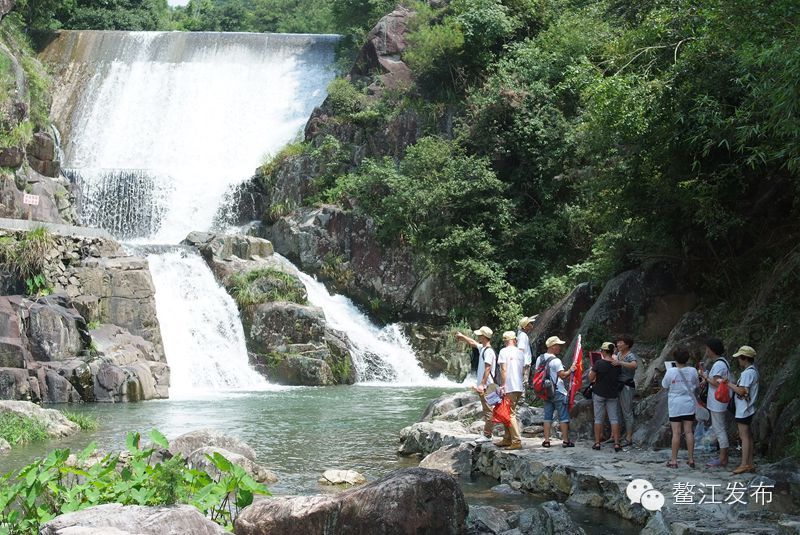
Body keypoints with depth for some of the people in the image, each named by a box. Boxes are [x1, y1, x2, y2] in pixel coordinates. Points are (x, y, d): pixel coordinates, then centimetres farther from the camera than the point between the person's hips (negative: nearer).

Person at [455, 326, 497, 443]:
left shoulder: (489, 351, -15)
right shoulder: (482, 348, 13)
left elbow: (488, 369, -22)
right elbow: (472, 343, 32)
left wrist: (482, 384, -25)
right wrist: (461, 336, 41)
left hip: (486, 386, -10)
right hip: (482, 385, 10)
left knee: (488, 410, -8)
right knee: (487, 410, 11)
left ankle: (487, 435, -7)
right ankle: (487, 434, 14)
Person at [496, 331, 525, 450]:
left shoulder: (504, 351, -7)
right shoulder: (520, 352, 12)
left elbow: (503, 370, -14)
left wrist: (502, 385, -12)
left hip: (509, 387, -7)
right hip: (519, 387, 7)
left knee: (510, 414, -6)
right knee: (510, 413, 16)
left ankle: (517, 442, -10)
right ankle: (507, 439, 18)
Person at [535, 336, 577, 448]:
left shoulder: (539, 359, 5)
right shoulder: (555, 361, -17)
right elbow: (563, 375, -20)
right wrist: (571, 370, -5)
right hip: (558, 392, -6)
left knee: (547, 416, 9)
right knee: (563, 417, 2)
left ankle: (546, 440, 6)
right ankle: (565, 440, 3)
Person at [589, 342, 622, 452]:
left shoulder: (598, 364, -15)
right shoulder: (617, 364, -4)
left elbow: (591, 378, -8)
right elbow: (618, 377, 10)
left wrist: (591, 370, 11)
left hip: (599, 393, -2)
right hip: (612, 394, 2)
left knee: (598, 418, 7)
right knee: (614, 419, 4)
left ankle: (597, 442, 8)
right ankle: (616, 443, -1)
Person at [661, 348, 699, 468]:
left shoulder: (670, 372, -12)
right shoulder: (692, 371, -5)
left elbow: (664, 385, 3)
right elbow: (697, 384, 10)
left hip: (675, 405, -2)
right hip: (689, 405, 2)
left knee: (676, 432, 0)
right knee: (689, 432, 7)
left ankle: (674, 460, 4)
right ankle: (691, 460, 11)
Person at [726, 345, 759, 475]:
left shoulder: (747, 373, -20)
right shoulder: (753, 371, 11)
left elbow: (741, 391, -24)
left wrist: (729, 384, -14)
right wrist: (733, 385, 8)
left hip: (743, 410, -10)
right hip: (748, 409, 10)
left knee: (744, 436, -7)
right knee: (747, 435, 13)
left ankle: (744, 464, -5)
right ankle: (750, 463, 17)